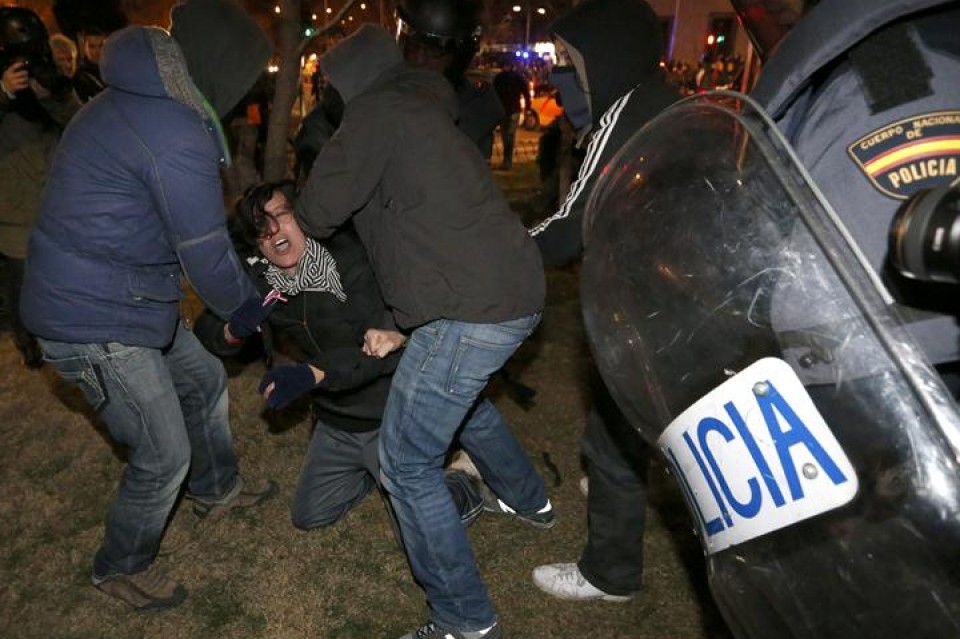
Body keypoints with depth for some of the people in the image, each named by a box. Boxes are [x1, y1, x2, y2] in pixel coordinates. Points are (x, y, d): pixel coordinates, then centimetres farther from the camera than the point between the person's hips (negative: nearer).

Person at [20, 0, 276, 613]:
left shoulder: (133, 100, 8)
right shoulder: (178, 136, -25)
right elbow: (204, 252, -18)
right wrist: (247, 307, 0)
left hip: (124, 297, 10)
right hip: (96, 320, -10)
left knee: (205, 380, 24)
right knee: (164, 455, 3)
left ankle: (216, 490, 48)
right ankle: (122, 568, 30)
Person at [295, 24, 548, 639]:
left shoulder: (377, 110, -4)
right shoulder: (423, 108, 24)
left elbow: (321, 211, -4)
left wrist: (300, 222, 21)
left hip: (473, 308, -10)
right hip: (515, 291, 10)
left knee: (407, 462, 1)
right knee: (462, 396, 35)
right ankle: (529, 499, 54)